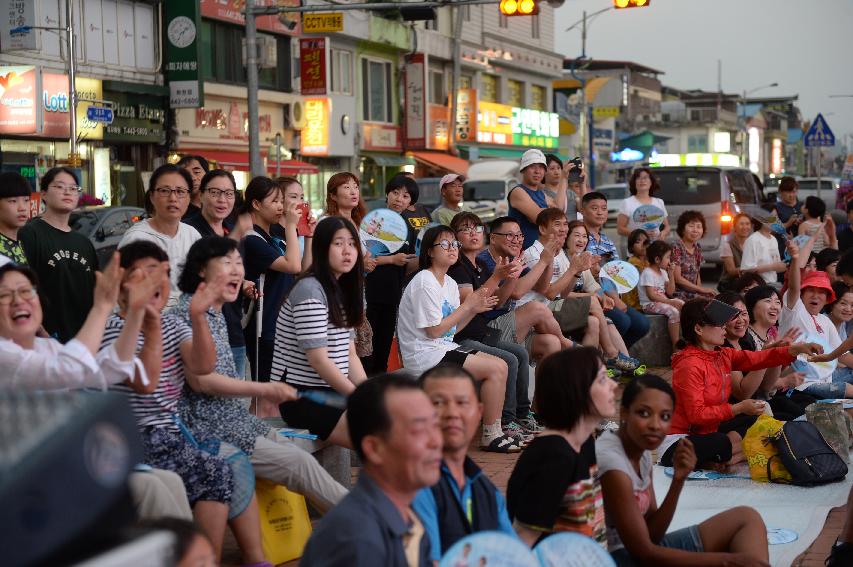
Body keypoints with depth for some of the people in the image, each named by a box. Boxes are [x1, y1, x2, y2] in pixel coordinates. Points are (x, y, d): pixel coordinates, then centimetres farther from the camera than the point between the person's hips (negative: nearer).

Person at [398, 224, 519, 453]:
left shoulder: (450, 283, 13)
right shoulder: (424, 283, -15)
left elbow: (452, 328, 13)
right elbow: (434, 331, -17)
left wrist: (474, 309, -2)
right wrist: (468, 305, -12)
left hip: (445, 348, 9)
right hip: (424, 355, -9)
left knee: (500, 366, -1)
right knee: (496, 368, -16)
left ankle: (493, 432, 3)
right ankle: (491, 435, -6)